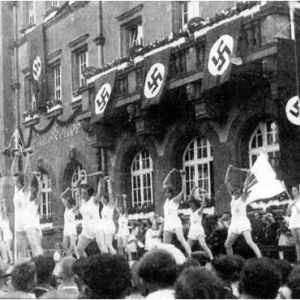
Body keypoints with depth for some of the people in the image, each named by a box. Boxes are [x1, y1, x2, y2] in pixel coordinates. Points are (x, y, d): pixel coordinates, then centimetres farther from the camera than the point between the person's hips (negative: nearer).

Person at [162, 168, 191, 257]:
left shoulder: (175, 199, -3)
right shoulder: (167, 199, 13)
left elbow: (183, 190, -16)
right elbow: (164, 183, 19)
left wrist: (183, 177, -14)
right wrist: (170, 173, 15)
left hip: (176, 223, -7)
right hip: (167, 224, 7)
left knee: (181, 240, -22)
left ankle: (190, 256, -27)